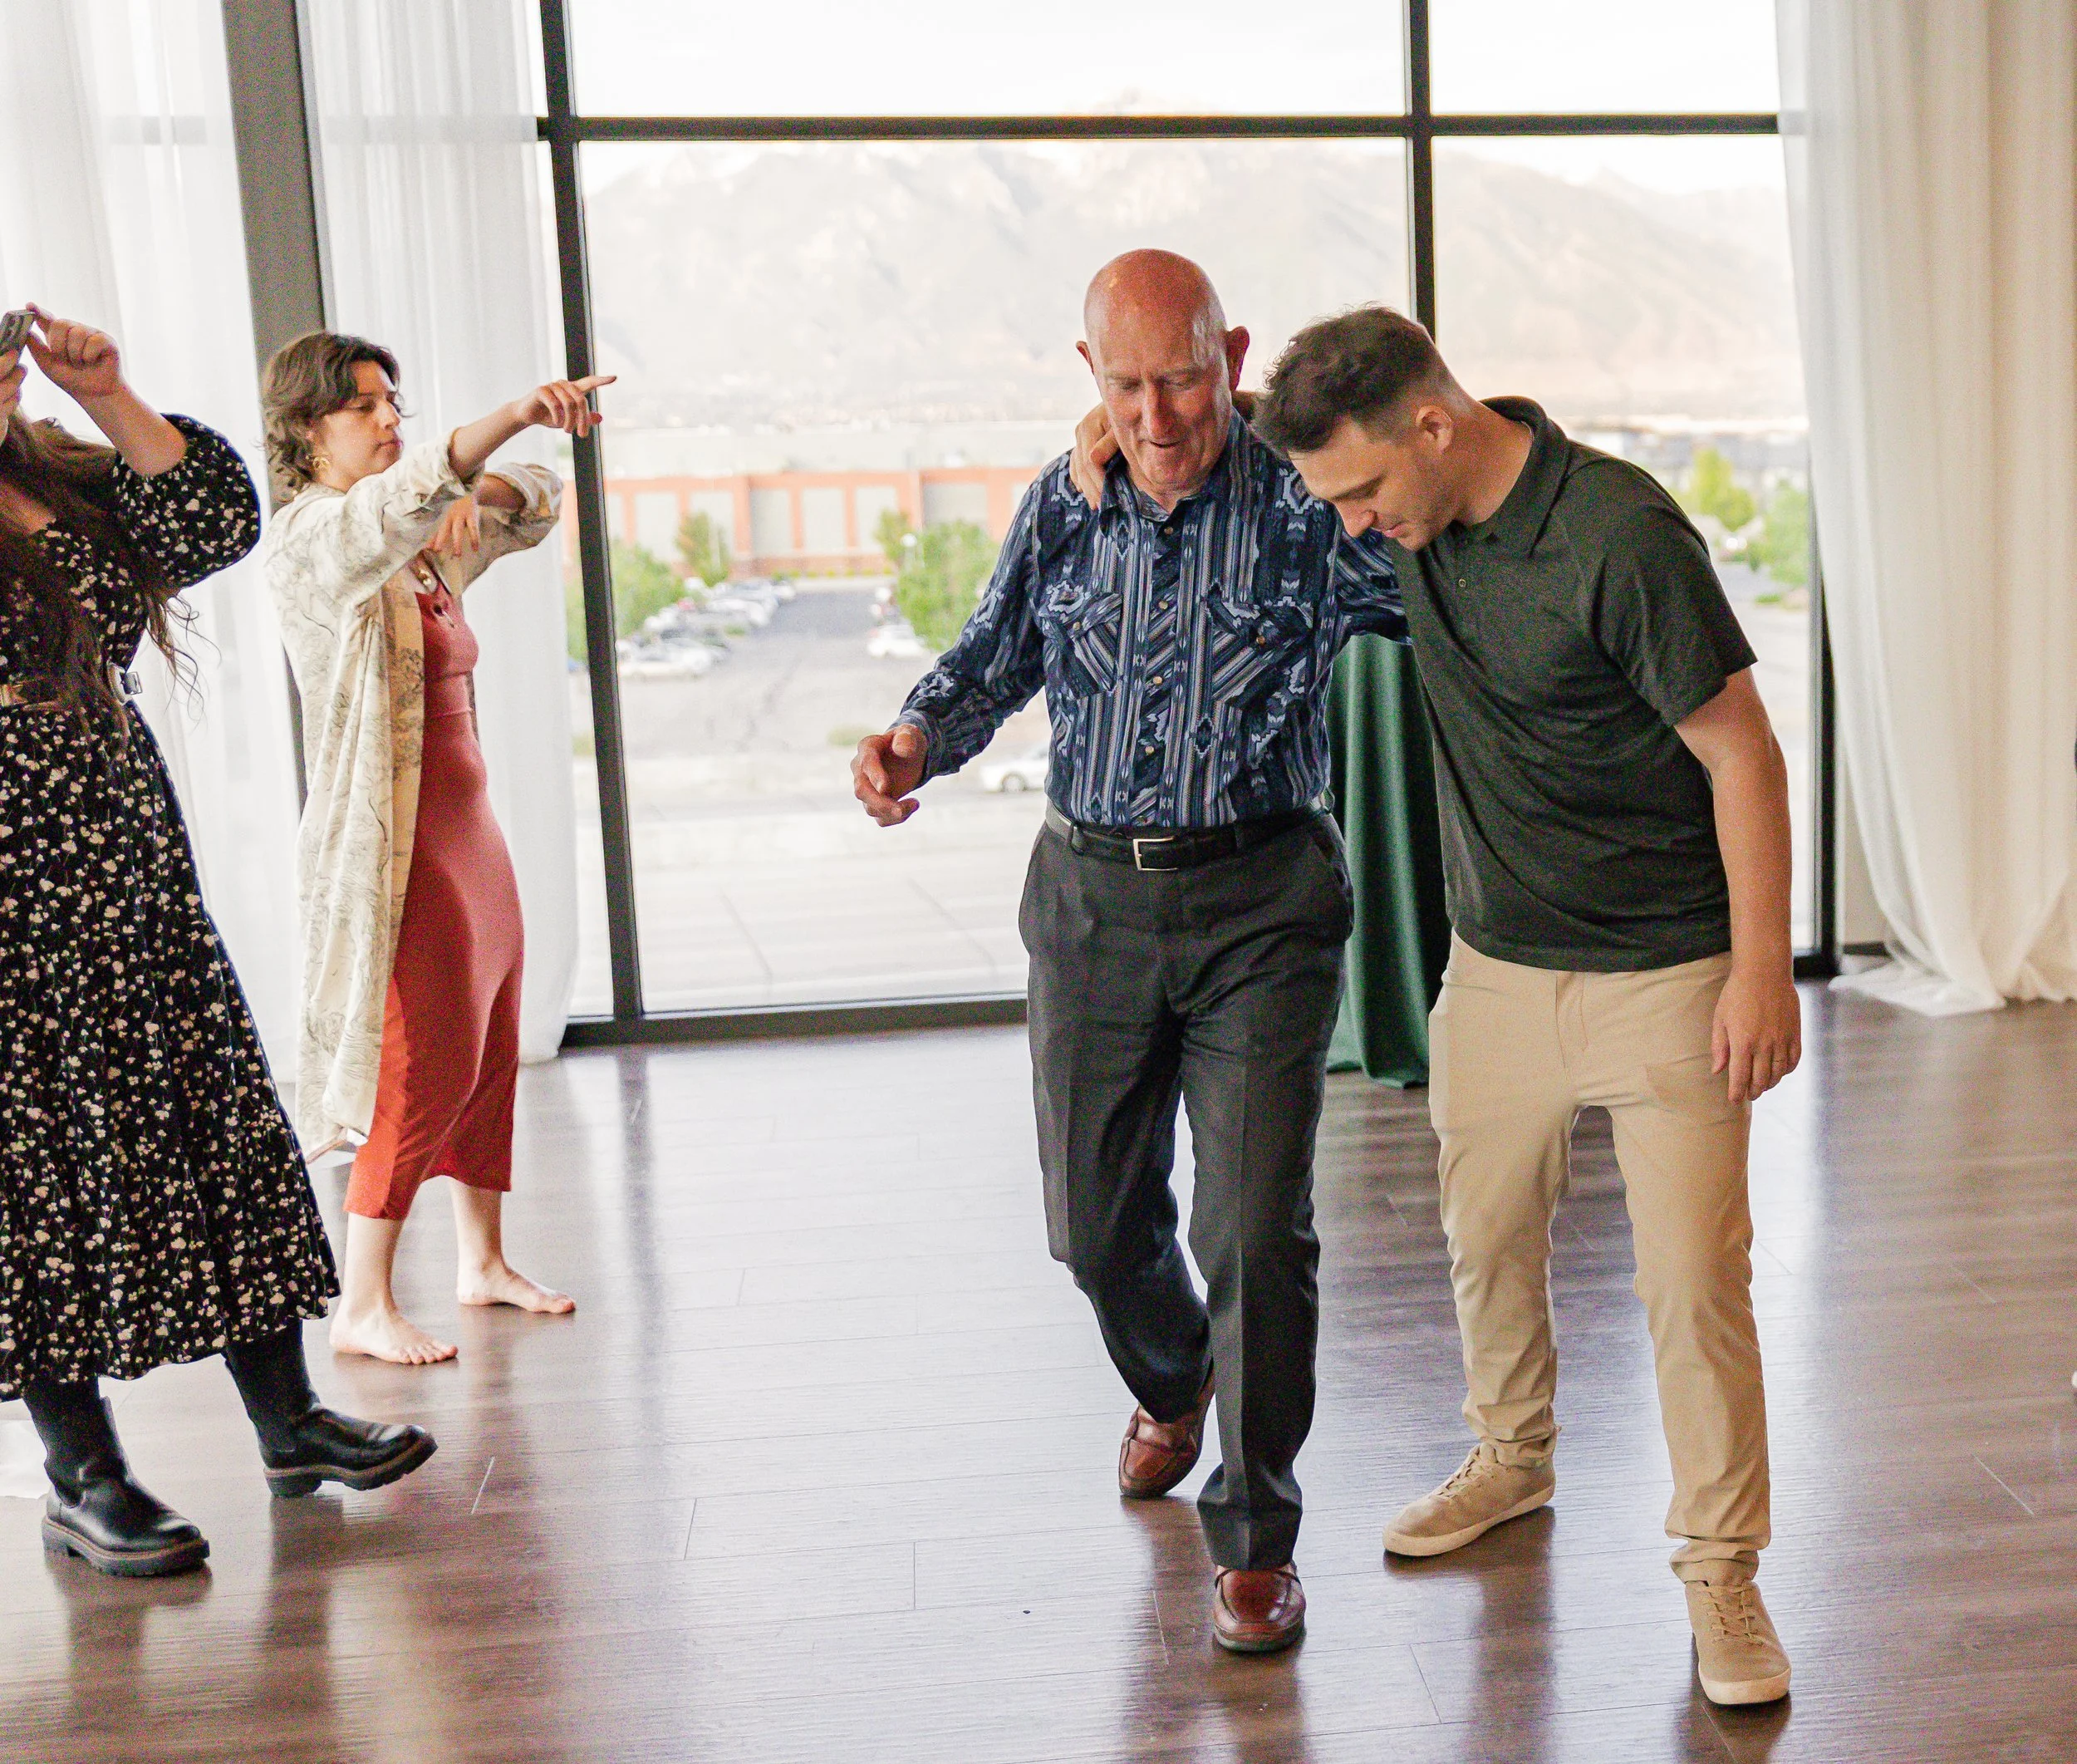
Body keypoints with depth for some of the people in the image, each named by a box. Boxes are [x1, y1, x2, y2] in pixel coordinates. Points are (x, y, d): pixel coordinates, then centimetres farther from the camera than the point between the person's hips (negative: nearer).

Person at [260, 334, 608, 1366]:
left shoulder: (425, 548, 13)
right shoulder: (308, 542, -11)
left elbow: (538, 504, 23)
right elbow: (395, 504, -31)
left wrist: (476, 496, -1)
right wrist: (514, 415, -44)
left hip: (469, 829, 8)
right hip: (392, 844, -8)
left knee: (491, 1057, 13)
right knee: (427, 1069, -8)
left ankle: (482, 1262, 27)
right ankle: (362, 1308, 3)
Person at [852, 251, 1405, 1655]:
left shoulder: (1309, 501, -8)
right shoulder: (1066, 502, 4)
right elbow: (994, 655, 14)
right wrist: (918, 739, -5)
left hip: (1261, 903, -4)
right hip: (1092, 896, 4)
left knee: (1257, 1230, -6)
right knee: (1096, 1218, 14)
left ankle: (1255, 1538, 13)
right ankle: (1171, 1388, 48)